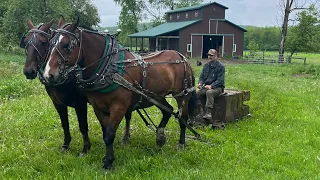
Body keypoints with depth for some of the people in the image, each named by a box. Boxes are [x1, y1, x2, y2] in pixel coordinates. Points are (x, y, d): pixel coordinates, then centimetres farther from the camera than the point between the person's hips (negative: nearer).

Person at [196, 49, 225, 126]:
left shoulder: (220, 66, -7)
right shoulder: (206, 65, 12)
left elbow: (220, 80, -14)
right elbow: (202, 77, 15)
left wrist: (211, 86, -27)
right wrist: (200, 83, -8)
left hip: (217, 87, -6)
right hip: (206, 86, 6)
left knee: (209, 92, -37)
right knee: (198, 92, -23)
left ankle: (209, 114, -39)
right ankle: (205, 111, -19)